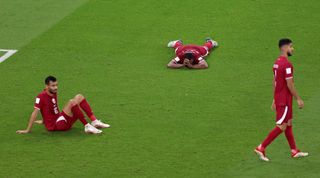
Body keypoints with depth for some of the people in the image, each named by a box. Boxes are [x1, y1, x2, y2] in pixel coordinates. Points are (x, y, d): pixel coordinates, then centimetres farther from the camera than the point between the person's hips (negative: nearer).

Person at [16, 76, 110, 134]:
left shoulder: (54, 93, 10)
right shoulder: (41, 97, -15)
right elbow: (35, 113, -18)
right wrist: (28, 130, -19)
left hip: (61, 120, 9)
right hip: (54, 126, -9)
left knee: (79, 97, 1)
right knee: (72, 102, -29)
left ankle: (94, 122, -11)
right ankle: (87, 126, -29)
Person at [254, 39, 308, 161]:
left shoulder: (277, 63, 10)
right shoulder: (286, 64, -20)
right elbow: (290, 84, -21)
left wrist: (274, 100, 20)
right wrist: (298, 99, -13)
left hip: (278, 98, 10)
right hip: (285, 100, -10)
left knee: (289, 124, 16)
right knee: (281, 127, -5)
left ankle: (294, 151, 23)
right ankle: (261, 148, -5)